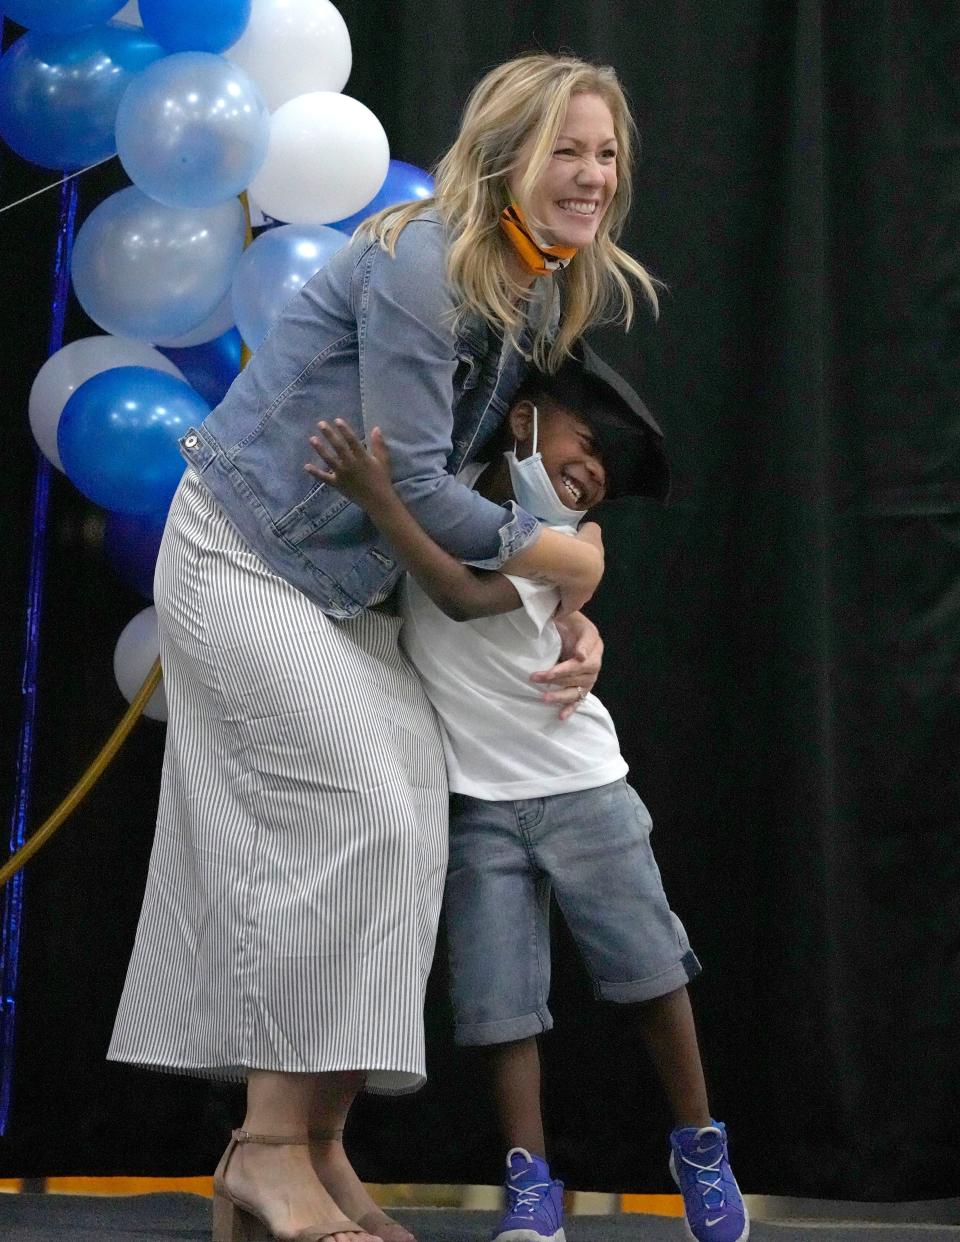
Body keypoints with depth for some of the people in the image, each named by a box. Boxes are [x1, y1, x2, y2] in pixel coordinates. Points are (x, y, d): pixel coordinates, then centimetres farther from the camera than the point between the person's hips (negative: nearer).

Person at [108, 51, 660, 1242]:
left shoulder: (550, 293, 5)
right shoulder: (422, 265, -22)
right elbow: (411, 481, -25)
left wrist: (574, 616, -2)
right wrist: (555, 557, -14)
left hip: (351, 588, 9)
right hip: (242, 558, -8)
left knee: (407, 825, -1)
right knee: (354, 813, -16)